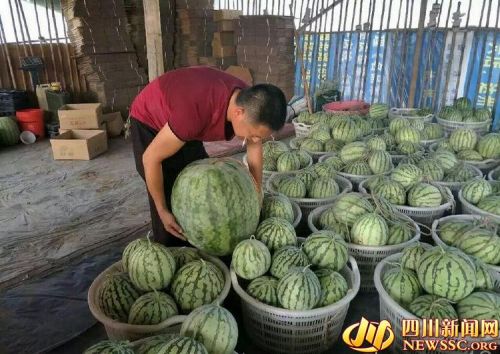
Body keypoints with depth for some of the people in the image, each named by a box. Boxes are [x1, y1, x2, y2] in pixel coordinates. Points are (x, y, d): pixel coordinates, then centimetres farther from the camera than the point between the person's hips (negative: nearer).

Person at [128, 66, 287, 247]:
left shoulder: (249, 101, -22)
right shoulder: (195, 113, -43)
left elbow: (254, 147, -4)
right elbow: (151, 158, -30)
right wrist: (162, 211, -20)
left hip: (185, 124, 6)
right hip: (149, 121, -6)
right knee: (171, 199, -10)